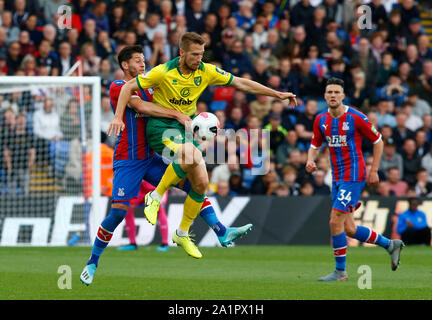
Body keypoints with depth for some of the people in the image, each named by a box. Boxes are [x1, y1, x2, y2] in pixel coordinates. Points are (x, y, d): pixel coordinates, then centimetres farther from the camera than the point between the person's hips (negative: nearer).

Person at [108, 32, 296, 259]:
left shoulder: (206, 72, -3)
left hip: (185, 128, 6)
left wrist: (277, 94, 4)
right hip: (161, 125, -6)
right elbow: (129, 87, -8)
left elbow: (240, 83, 4)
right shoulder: (163, 72, -15)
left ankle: (182, 233, 16)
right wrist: (118, 117, -19)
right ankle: (155, 197, -18)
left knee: (201, 183, -3)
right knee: (191, 156, -36)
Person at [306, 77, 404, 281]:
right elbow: (315, 145, 18)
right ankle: (390, 245, 27)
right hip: (337, 178, 7)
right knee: (349, 229, 7)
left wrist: (374, 170, -3)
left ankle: (340, 271, -2)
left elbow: (377, 141, -1)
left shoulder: (356, 118, -11)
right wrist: (310, 160, -5)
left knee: (335, 222, -14)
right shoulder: (321, 120, 5)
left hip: (354, 175, -7)